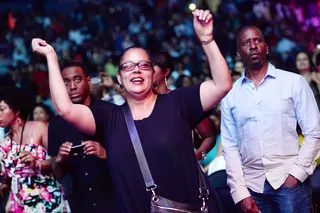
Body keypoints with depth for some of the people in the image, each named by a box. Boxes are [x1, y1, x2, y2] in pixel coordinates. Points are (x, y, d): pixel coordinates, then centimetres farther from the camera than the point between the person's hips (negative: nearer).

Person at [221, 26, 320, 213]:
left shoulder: (294, 82, 1)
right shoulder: (230, 94, 7)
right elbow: (230, 146, 6)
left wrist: (297, 173, -9)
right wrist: (240, 193, -1)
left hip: (289, 181, -2)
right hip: (252, 186, 2)